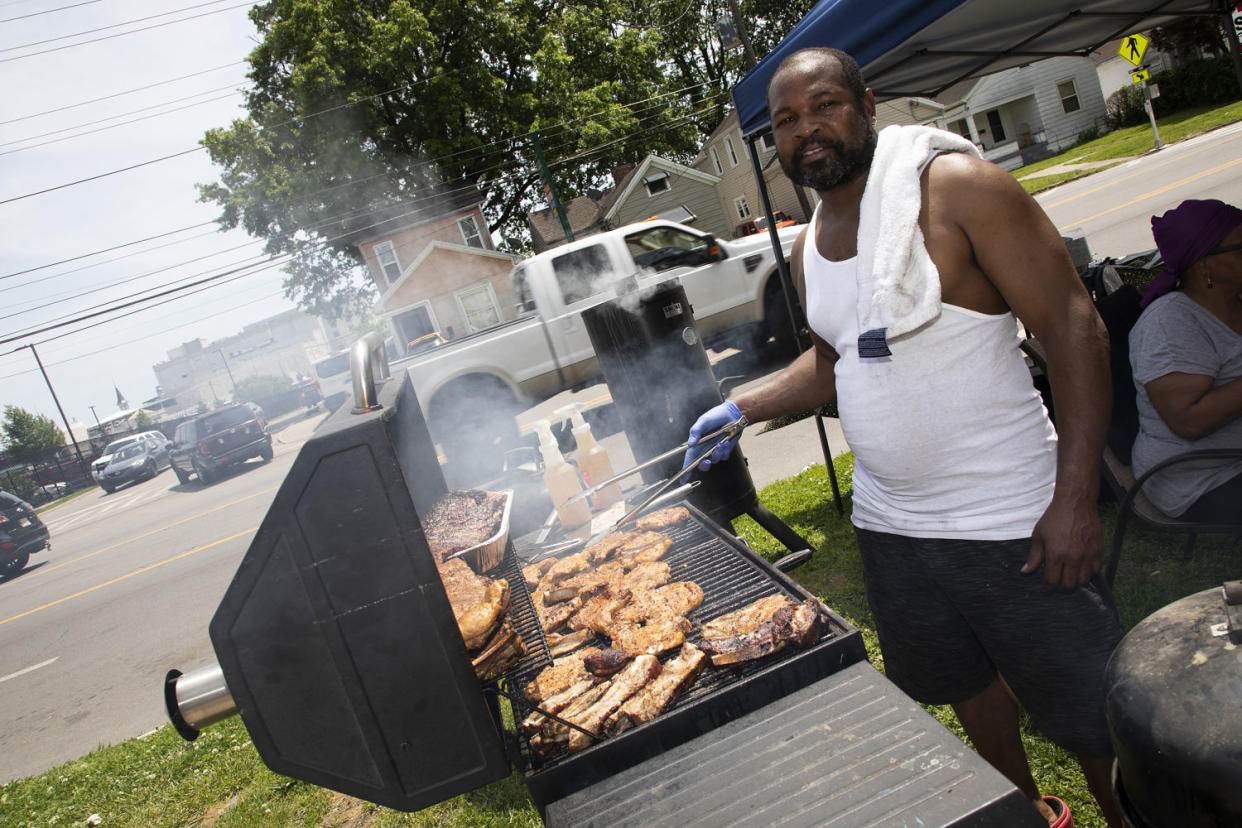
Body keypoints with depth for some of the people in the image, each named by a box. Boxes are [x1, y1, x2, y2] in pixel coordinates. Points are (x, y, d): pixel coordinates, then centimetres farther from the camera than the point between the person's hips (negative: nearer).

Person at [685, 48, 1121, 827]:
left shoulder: (953, 186, -14)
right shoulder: (809, 247, 6)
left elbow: (1074, 325, -17)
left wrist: (1076, 495, -21)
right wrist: (741, 408, 8)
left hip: (1009, 523, -7)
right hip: (888, 526, 7)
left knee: (1092, 715, 6)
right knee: (963, 685, 25)